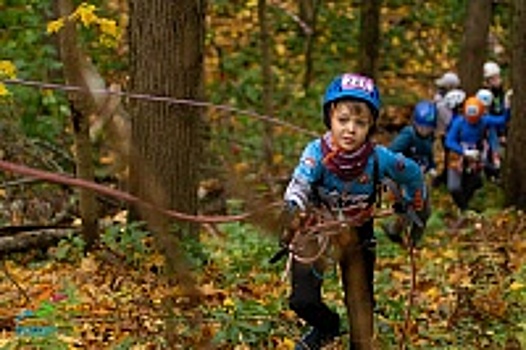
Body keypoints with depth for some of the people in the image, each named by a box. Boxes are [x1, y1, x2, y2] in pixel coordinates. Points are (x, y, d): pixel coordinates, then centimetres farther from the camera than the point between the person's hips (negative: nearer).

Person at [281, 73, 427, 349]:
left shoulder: (379, 158, -23)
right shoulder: (317, 152, -28)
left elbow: (413, 175, -2)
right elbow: (298, 187, -44)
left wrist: (415, 211, 5)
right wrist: (291, 213, -65)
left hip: (358, 236, 1)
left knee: (361, 305, 4)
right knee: (303, 301, -10)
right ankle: (327, 327, 24)